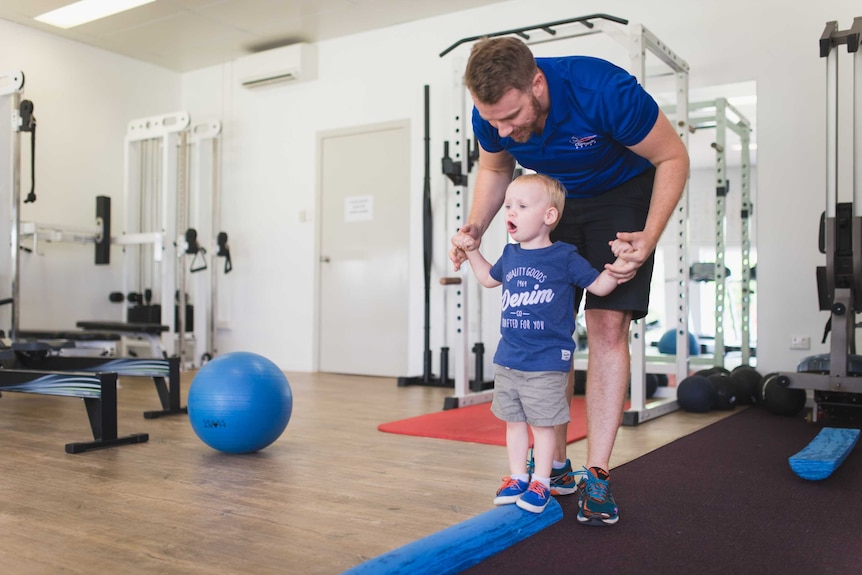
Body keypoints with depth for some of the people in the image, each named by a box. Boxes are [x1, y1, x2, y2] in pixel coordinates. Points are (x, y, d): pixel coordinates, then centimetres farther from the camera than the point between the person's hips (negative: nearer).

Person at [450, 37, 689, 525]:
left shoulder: (604, 91, -35)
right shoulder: (493, 116, -21)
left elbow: (673, 158, -21)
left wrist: (649, 239, -32)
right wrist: (475, 227, -15)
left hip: (623, 196, -4)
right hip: (556, 200, 4)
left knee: (607, 326, -15)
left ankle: (597, 474, -8)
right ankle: (556, 465, 11)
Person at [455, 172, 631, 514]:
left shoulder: (564, 257, -6)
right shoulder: (510, 255, 10)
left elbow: (599, 286, -1)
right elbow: (489, 279, 29)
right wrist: (472, 252, 22)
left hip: (547, 362, -5)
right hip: (507, 360, 6)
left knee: (542, 423, 3)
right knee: (513, 421, 14)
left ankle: (540, 483, 18)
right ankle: (517, 478, 27)